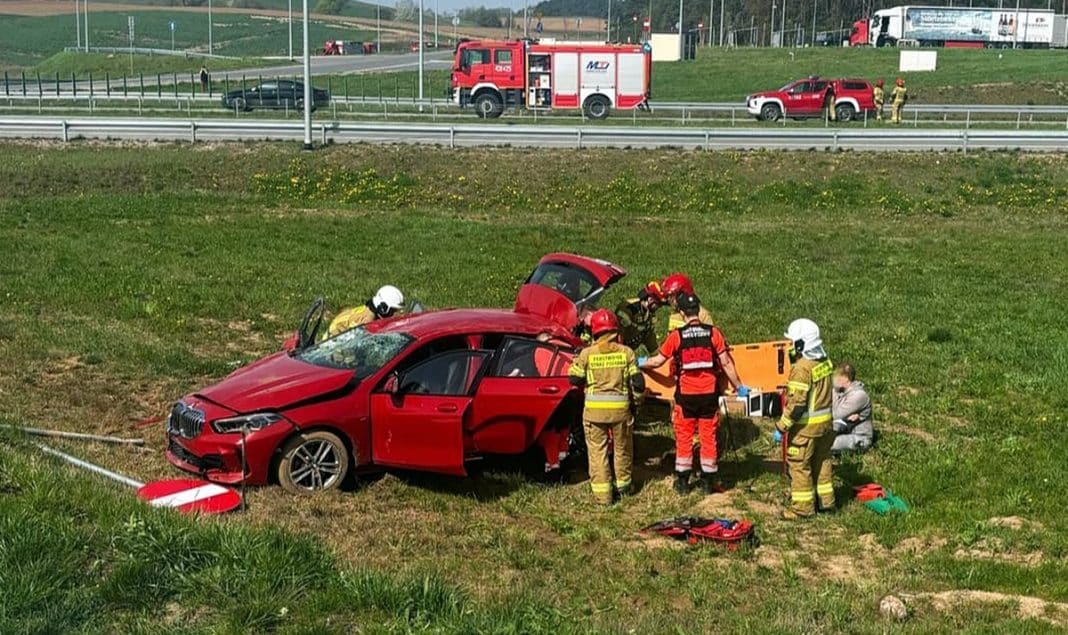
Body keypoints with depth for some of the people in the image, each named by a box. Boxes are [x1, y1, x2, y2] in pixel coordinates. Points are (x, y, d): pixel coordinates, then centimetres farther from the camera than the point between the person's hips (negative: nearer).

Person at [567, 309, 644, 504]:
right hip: (621, 407, 2)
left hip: (594, 408, -2)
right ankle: (623, 485, 36)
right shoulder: (626, 352, -3)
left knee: (597, 451, 7)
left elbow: (575, 379, 1)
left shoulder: (587, 353, -7)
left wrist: (575, 362, 18)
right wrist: (635, 400, 15)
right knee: (622, 448, 20)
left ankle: (602, 493, 4)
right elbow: (638, 382, -1)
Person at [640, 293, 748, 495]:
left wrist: (640, 363, 19)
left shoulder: (676, 335, -7)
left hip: (686, 395, -1)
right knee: (708, 437, 10)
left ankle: (682, 482, 17)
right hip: (709, 394, 1)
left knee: (684, 437, 11)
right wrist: (739, 386, 6)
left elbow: (658, 360, 0)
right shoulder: (713, 333, -4)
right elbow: (726, 363, -4)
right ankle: (709, 482, 15)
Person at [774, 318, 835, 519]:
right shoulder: (825, 363, 3)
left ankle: (803, 506, 8)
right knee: (822, 461, 19)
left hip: (806, 426, -9)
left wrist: (781, 427, -16)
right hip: (825, 421, 9)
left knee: (799, 465, 3)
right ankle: (826, 500, 29)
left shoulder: (802, 368, -23)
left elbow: (797, 403, -24)